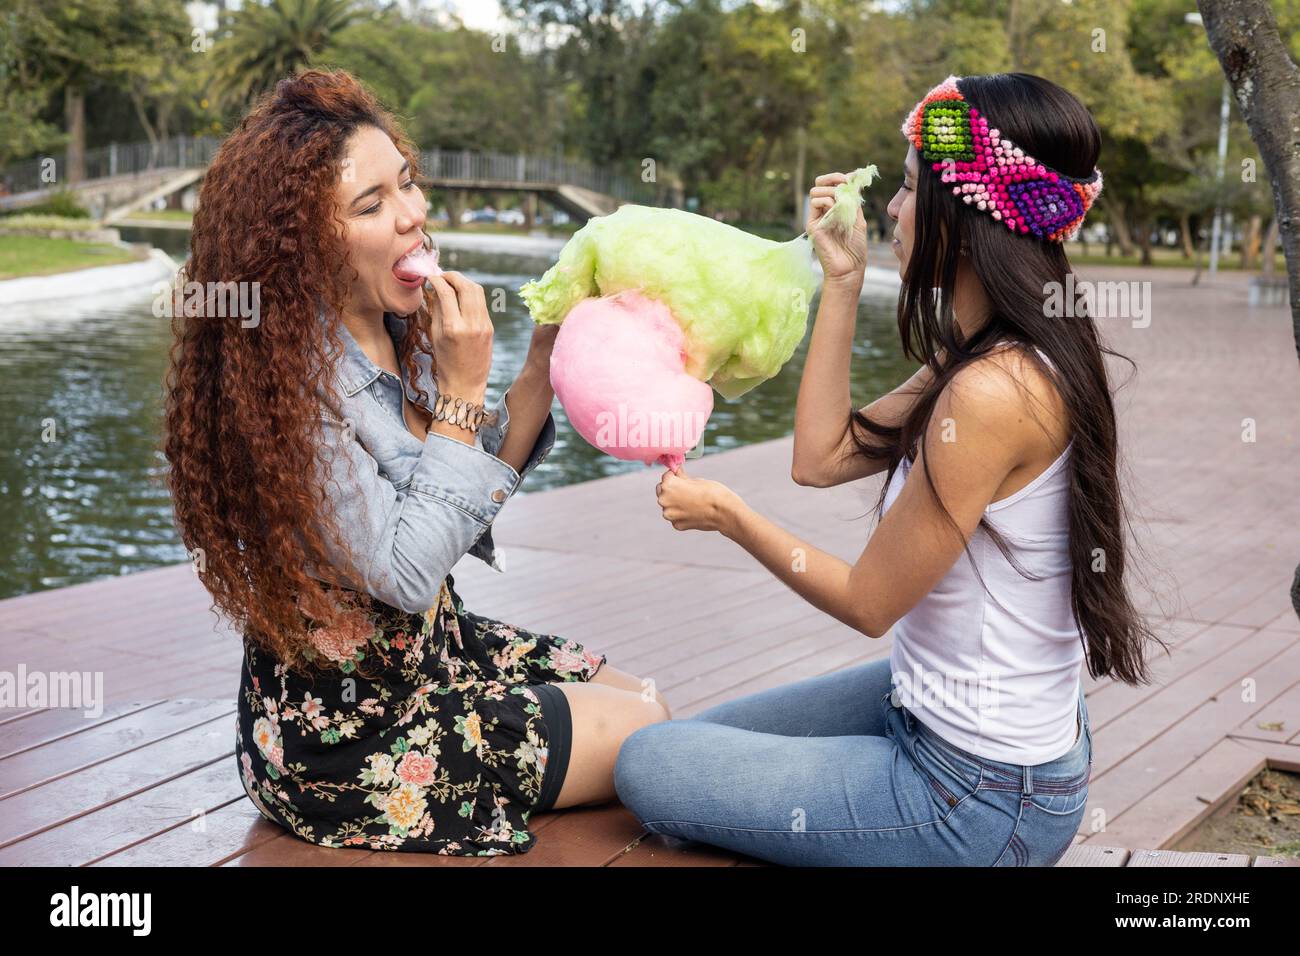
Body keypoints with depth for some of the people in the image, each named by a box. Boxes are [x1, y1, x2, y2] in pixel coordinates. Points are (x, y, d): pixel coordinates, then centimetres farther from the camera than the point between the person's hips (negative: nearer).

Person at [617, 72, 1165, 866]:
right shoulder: (992, 355, 1)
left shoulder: (992, 393, -29)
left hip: (979, 800, -10)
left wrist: (728, 515, -6)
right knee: (689, 740, 21)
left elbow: (868, 602, -19)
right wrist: (842, 282, 2)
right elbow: (822, 457, 3)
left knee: (648, 769, 0)